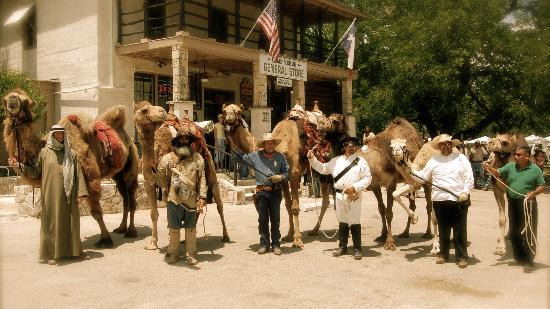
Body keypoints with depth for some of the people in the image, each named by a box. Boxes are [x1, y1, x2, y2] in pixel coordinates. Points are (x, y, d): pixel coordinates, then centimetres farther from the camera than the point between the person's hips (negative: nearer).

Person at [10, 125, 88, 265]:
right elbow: (35, 171, 4)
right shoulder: (44, 152, 4)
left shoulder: (70, 153, 6)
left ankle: (75, 250, 21)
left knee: (71, 221, 9)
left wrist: (80, 193, -4)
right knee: (51, 221, 2)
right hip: (51, 194, -2)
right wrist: (19, 164, -10)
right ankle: (50, 254, 11)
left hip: (68, 195, 2)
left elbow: (78, 174, 3)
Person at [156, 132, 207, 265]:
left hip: (192, 200, 1)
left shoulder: (197, 158, 4)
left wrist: (202, 197, -5)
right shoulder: (167, 158, 0)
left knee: (191, 228, 10)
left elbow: (202, 179, 1)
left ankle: (191, 254, 21)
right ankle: (173, 254, 23)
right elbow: (160, 179, 10)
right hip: (174, 200, 0)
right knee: (173, 228, 8)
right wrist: (171, 188, 12)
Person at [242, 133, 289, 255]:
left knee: (275, 219, 4)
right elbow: (242, 157, 18)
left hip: (275, 191, 0)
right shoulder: (255, 156, 3)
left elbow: (287, 172, 6)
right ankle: (264, 244, 15)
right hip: (261, 191, 0)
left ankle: (276, 244, 13)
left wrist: (280, 177, -10)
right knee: (263, 219, 6)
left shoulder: (280, 157, 4)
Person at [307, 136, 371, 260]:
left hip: (354, 196, -4)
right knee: (342, 222, 12)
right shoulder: (336, 160, 10)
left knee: (355, 223, -1)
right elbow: (322, 168, 17)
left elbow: (367, 178, -4)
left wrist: (354, 187, -15)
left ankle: (357, 249, 8)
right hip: (340, 195, 4)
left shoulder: (361, 161, -1)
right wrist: (312, 159, 7)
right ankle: (342, 247, 23)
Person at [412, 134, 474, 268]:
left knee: (460, 230, 1)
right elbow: (423, 175, 13)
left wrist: (465, 192, -10)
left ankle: (462, 256, 10)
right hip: (440, 200, 2)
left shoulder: (461, 158, 5)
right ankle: (443, 253, 25)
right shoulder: (433, 160, 11)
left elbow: (469, 178, 1)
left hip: (459, 200, -2)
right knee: (443, 229, 12)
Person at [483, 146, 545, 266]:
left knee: (528, 233, 1)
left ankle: (529, 259, 13)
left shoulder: (535, 170, -3)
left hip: (528, 204, -4)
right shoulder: (510, 166, 5)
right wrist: (489, 168, -21)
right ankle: (519, 257, 26)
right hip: (513, 203, 4)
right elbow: (498, 173, -1)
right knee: (514, 232, 11)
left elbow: (542, 187, -1)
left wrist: (533, 193, -19)